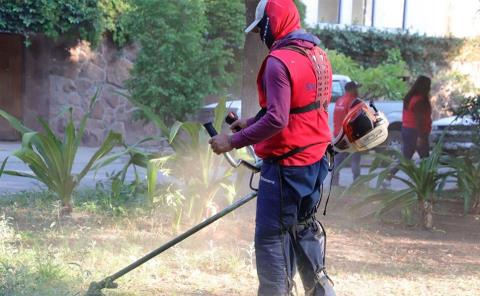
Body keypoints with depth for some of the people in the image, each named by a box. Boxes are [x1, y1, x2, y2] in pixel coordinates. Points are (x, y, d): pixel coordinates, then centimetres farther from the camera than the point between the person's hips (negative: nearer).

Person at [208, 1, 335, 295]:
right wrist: (252, 123, 18)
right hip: (314, 159, 9)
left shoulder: (279, 61, -18)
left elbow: (276, 120, -25)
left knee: (272, 236, -2)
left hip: (285, 165, -9)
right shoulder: (318, 55, 11)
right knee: (305, 228, 20)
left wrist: (234, 141, -18)